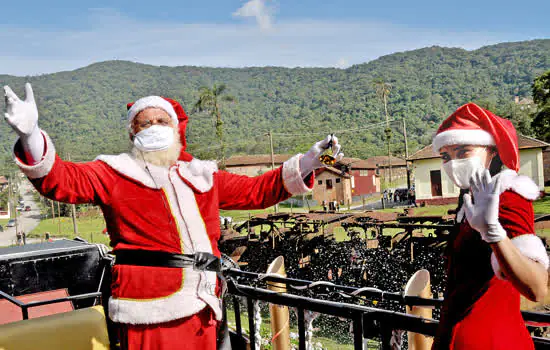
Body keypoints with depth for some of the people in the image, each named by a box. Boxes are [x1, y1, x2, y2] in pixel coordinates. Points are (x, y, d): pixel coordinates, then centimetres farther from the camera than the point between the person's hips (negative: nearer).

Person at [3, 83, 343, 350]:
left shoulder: (202, 177, 20)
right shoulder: (115, 173, 7)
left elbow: (258, 190, 23)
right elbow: (63, 180, -7)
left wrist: (307, 162, 17)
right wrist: (31, 136, -25)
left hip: (201, 308, 5)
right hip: (150, 308, -5)